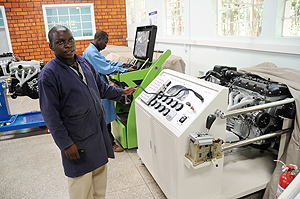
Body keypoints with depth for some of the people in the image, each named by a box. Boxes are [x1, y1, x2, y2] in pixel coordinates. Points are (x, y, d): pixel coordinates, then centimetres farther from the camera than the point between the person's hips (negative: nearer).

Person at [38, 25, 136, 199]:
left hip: (99, 131, 7)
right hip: (77, 140, -6)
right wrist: (66, 144, -16)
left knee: (100, 171, 23)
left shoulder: (84, 63, 4)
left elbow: (101, 87, 19)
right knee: (82, 183, 9)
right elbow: (51, 116, -16)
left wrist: (121, 92, 19)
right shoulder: (49, 74, -16)